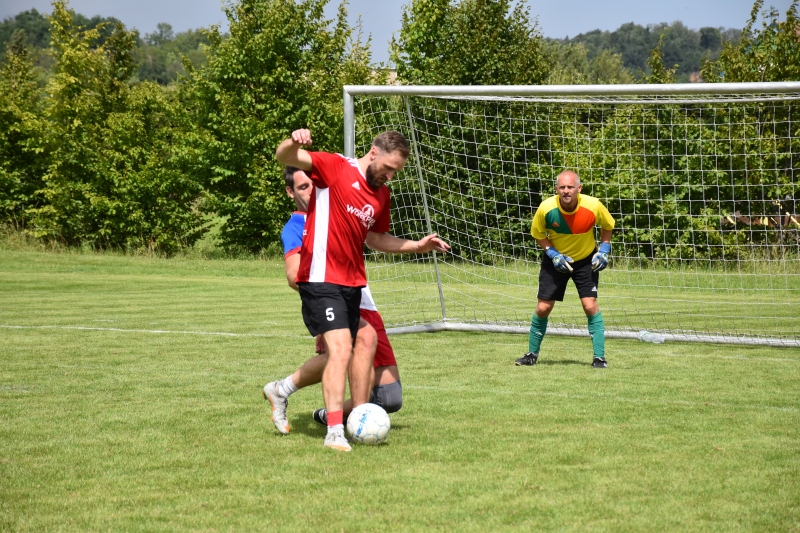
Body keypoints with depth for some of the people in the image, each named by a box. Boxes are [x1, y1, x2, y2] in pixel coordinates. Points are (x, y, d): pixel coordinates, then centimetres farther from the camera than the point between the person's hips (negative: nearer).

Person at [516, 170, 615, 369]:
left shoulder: (593, 206, -24)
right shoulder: (546, 209, -24)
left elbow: (608, 225, -1)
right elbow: (538, 234, -5)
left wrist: (604, 249, -11)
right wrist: (553, 254, -17)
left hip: (586, 260, 0)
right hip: (556, 260, 1)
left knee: (590, 305, -13)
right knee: (543, 308, -1)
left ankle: (599, 357, -4)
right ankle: (532, 354, 19)